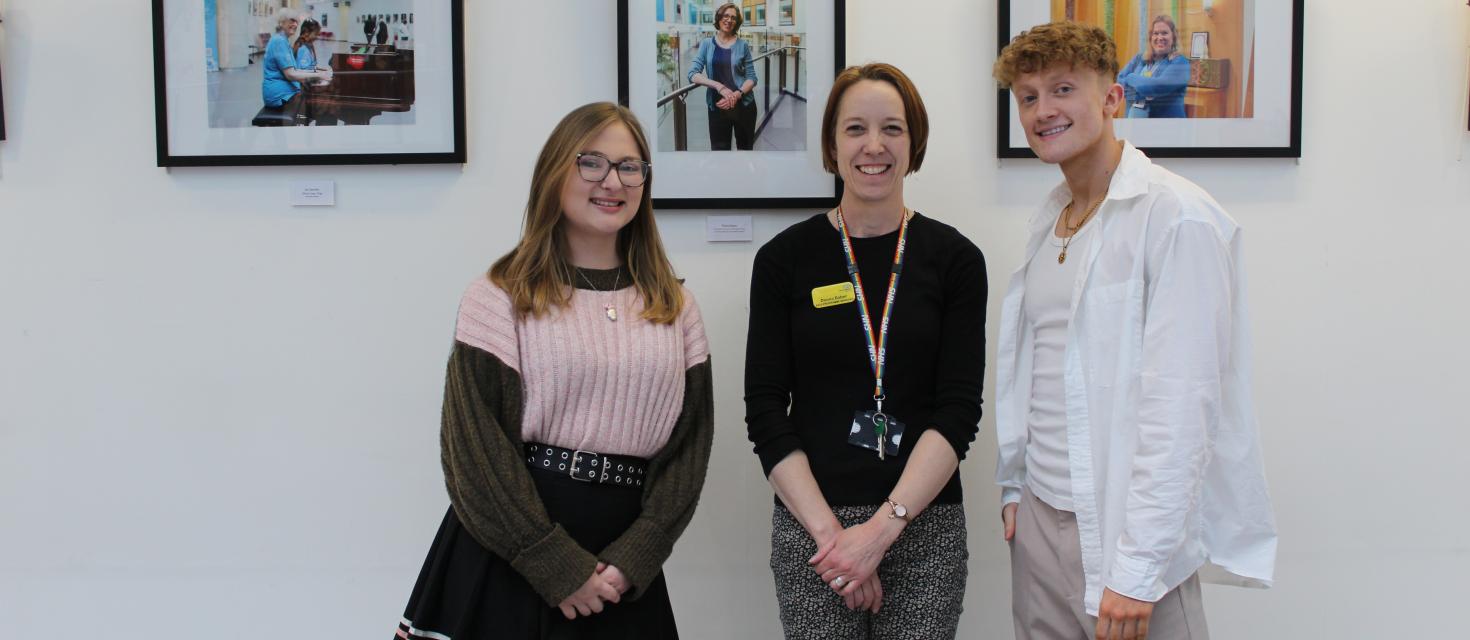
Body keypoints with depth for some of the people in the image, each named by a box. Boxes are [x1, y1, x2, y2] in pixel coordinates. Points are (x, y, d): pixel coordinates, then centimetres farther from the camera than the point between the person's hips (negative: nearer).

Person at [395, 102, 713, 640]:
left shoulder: (675, 309, 8)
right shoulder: (499, 298, -3)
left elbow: (690, 440, 3)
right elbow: (476, 446, -9)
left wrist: (632, 560, -9)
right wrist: (559, 567, -14)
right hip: (505, 560, -2)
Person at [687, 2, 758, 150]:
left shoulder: (743, 45, 1)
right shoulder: (707, 44, 2)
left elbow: (751, 78, 0)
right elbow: (693, 74, -6)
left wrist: (737, 95, -19)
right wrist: (719, 87, -21)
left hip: (744, 104, 0)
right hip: (717, 106, 0)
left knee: (745, 147, 13)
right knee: (719, 149, 3)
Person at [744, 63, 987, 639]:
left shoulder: (955, 259, 1)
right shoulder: (785, 258, 1)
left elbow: (958, 411, -4)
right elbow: (766, 410, -2)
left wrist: (882, 528, -13)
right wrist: (829, 532, -11)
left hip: (925, 524, 0)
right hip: (810, 526, 0)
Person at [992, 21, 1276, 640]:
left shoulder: (1177, 217, -13)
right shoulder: (1049, 220, 11)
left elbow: (1181, 403, -18)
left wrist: (1138, 569, -20)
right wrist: (1015, 487, 10)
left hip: (1127, 531, -7)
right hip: (1039, 520, 7)